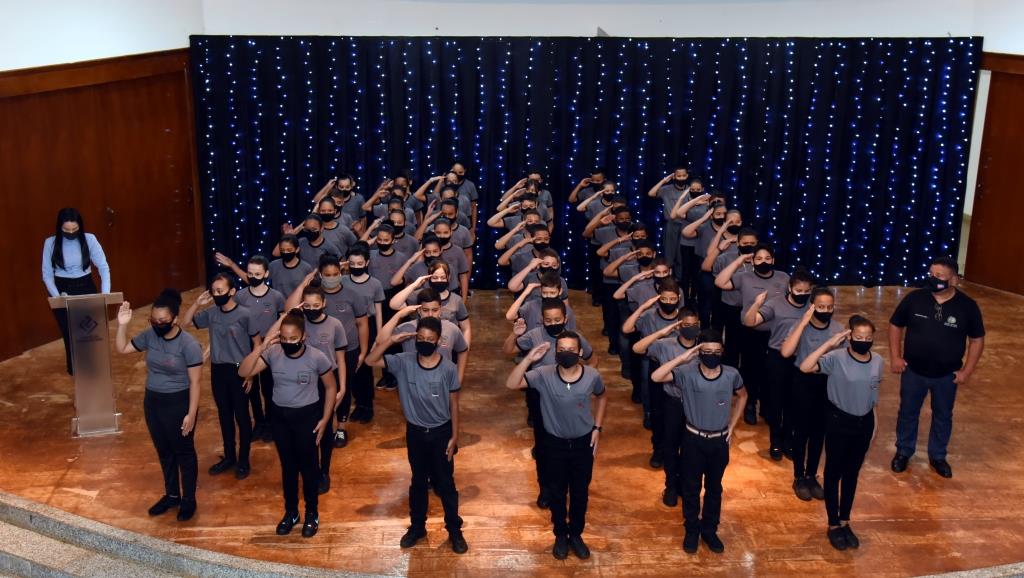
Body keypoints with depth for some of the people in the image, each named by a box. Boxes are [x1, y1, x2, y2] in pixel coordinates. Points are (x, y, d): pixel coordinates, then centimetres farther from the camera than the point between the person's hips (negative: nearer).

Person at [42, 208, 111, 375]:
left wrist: (106, 293, -25)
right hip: (62, 290, 0)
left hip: (85, 287, 0)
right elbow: (47, 274, -5)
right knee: (69, 332, 9)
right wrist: (56, 296, -18)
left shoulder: (89, 239, -11)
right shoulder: (50, 243, -9)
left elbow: (103, 267, -13)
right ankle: (74, 369, 28)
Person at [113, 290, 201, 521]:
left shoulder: (189, 344, -21)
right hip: (152, 402, 6)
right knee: (164, 451, 20)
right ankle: (171, 495, 37)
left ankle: (189, 499, 25)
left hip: (178, 403, -6)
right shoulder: (149, 336, -4)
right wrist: (122, 324, -7)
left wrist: (191, 413, -17)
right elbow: (122, 348, 9)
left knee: (184, 452, 10)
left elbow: (195, 382, -17)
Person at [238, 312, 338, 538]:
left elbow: (331, 387, -4)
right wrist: (262, 347, -26)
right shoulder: (273, 353, -12)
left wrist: (325, 419, -6)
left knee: (308, 466, 10)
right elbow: (243, 372, -18)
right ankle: (291, 512, 34)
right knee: (288, 466, 16)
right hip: (280, 416, 3)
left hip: (307, 416, -3)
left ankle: (312, 513, 29)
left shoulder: (317, 357, -17)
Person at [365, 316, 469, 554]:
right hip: (415, 432, 2)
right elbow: (370, 361, -17)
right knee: (418, 482, 18)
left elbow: (454, 404, -7)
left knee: (445, 483, 10)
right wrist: (392, 340, -25)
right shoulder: (404, 362, -12)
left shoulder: (448, 369, -15)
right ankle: (417, 526, 36)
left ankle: (454, 530, 27)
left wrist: (454, 436, -6)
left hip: (441, 432, -2)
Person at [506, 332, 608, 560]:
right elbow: (511, 384, -31)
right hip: (555, 443, -1)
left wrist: (597, 427, 1)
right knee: (557, 492, 16)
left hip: (583, 442, 1)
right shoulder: (543, 375, -20)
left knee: (580, 492, 17)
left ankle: (576, 534, 40)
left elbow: (601, 397, 6)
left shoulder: (592, 375, -16)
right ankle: (561, 535, 39)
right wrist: (529, 359, -39)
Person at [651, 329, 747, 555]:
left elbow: (742, 396, 11)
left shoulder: (731, 375, -10)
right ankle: (691, 531, 33)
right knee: (691, 488, 13)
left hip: (719, 441, 2)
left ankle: (709, 530, 36)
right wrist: (682, 358, -31)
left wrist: (731, 426, 6)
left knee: (714, 488, 18)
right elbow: (656, 377, -31)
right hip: (694, 439, -2)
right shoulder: (687, 373, -17)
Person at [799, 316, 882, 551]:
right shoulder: (836, 358, -19)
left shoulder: (877, 362, -4)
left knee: (852, 473, 17)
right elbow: (805, 367, -34)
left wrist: (872, 423, 14)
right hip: (839, 421, -4)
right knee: (833, 473, 9)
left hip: (864, 423, 4)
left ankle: (845, 522, 33)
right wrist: (829, 343, -32)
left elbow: (873, 395, 9)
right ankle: (833, 525, 24)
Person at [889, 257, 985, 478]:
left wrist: (967, 370, -6)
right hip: (913, 371, 0)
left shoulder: (967, 306, -14)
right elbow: (895, 325, -1)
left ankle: (937, 456, 38)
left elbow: (977, 339, -3)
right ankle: (903, 452, 36)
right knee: (908, 413, 16)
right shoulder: (914, 298, -14)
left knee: (943, 416, 17)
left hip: (947, 375, 0)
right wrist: (895, 357, -6)